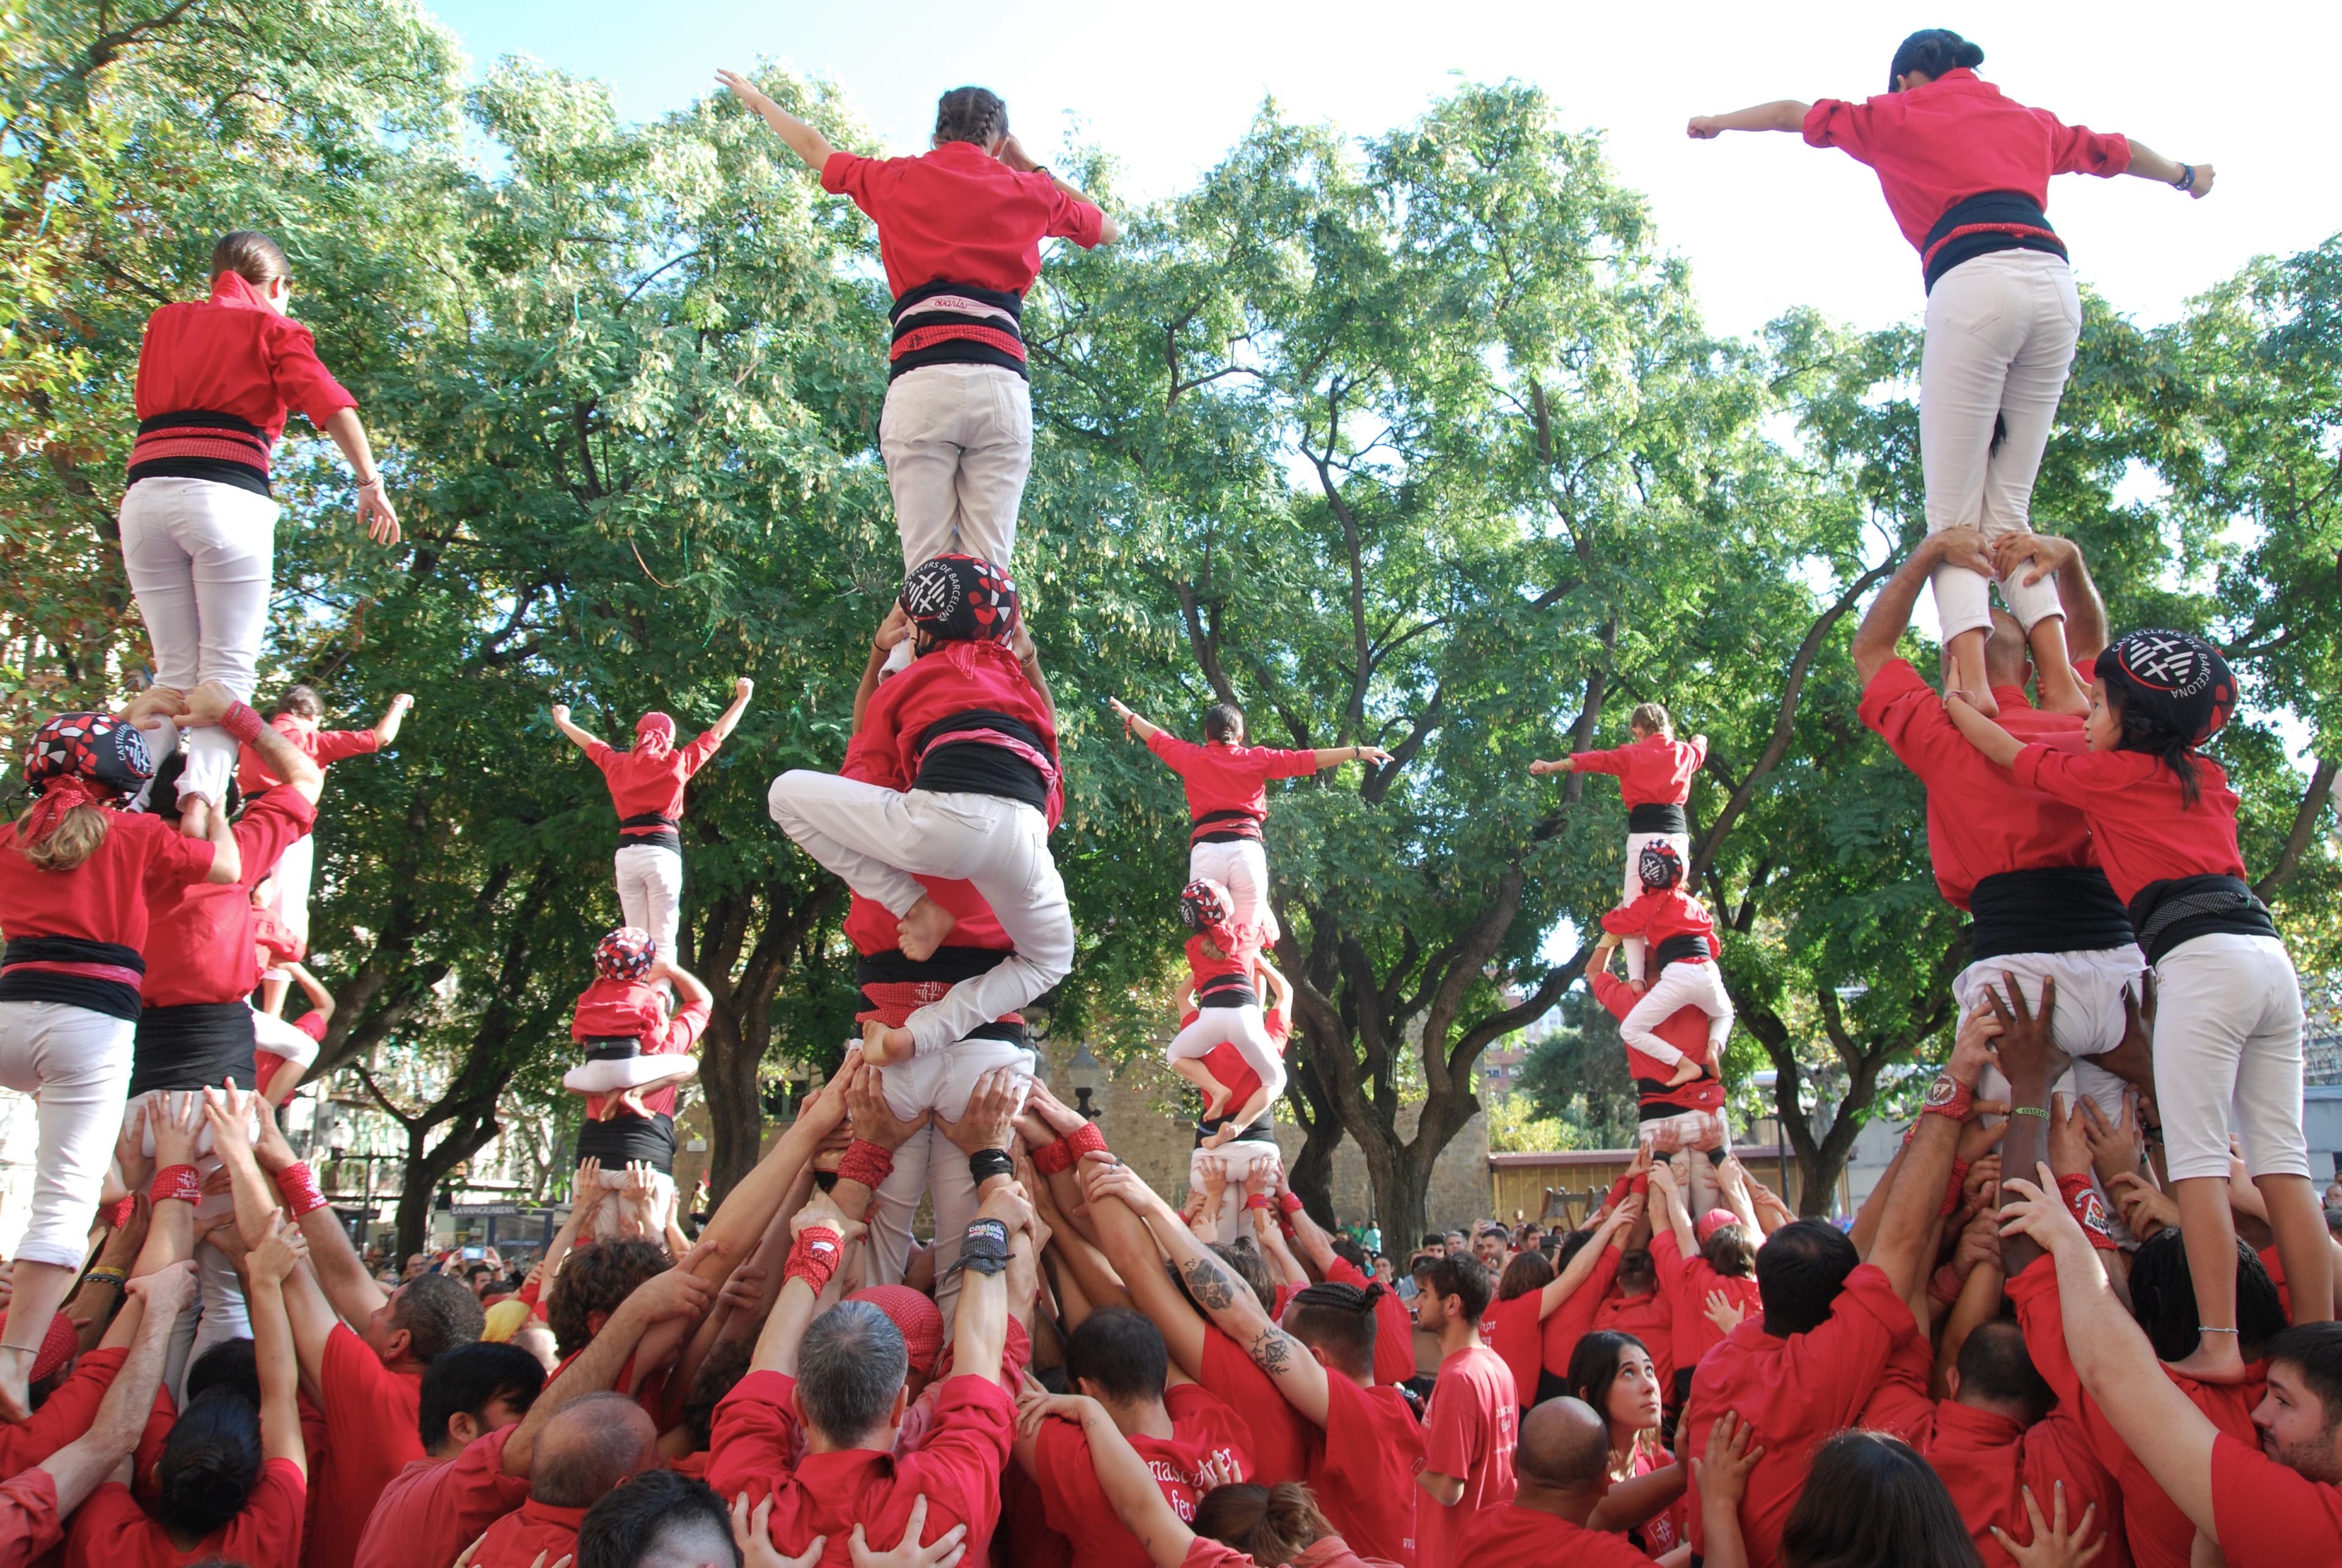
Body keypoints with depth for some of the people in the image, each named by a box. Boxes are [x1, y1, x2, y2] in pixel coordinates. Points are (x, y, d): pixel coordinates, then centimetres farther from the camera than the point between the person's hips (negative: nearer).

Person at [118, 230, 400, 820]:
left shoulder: (165, 322, 25)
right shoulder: (272, 327, 11)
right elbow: (329, 403, -3)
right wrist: (371, 482, -9)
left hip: (145, 497, 4)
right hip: (227, 498, -4)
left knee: (174, 671, 10)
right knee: (227, 668, -5)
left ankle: (134, 803, -1)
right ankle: (201, 801, -25)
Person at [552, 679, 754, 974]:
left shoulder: (618, 764, 12)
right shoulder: (676, 764, 3)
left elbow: (591, 744, 31)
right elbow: (716, 734, 11)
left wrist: (563, 723, 50)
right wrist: (742, 700, 23)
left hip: (626, 854, 4)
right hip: (663, 852, -4)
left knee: (636, 938, 8)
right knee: (663, 940, -5)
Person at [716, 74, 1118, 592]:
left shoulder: (896, 180, 18)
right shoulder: (1028, 191, 18)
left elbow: (816, 149, 37)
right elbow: (1108, 229, 37)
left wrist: (757, 99, 56)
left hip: (919, 379, 0)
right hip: (1001, 381, 0)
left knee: (926, 564, -6)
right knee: (989, 568, -5)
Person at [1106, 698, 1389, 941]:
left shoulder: (1191, 757, 17)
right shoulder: (1257, 758, 13)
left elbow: (1157, 738, 32)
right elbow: (1305, 760, 7)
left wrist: (1128, 715, 50)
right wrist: (1357, 752, 7)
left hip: (1206, 849, 1)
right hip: (1247, 848, 0)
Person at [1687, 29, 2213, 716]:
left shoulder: (1900, 115, 20)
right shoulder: (2031, 120, 31)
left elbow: (1796, 113, 32)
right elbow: (2116, 151, 46)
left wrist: (1719, 122, 50)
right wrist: (2185, 175, 66)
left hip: (1973, 284, -4)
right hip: (2055, 283, 5)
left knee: (1953, 513, -6)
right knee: (2008, 508, 8)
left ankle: (1971, 682, -26)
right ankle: (2061, 683, -9)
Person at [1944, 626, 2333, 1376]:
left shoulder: (2111, 772, 5)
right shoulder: (2209, 778, 23)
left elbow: (2012, 754, 20)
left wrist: (1959, 708, 38)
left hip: (2201, 957, -7)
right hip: (2270, 953, 7)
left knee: (2196, 1159, -8)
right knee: (2283, 1164, 6)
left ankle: (2219, 1344, -15)